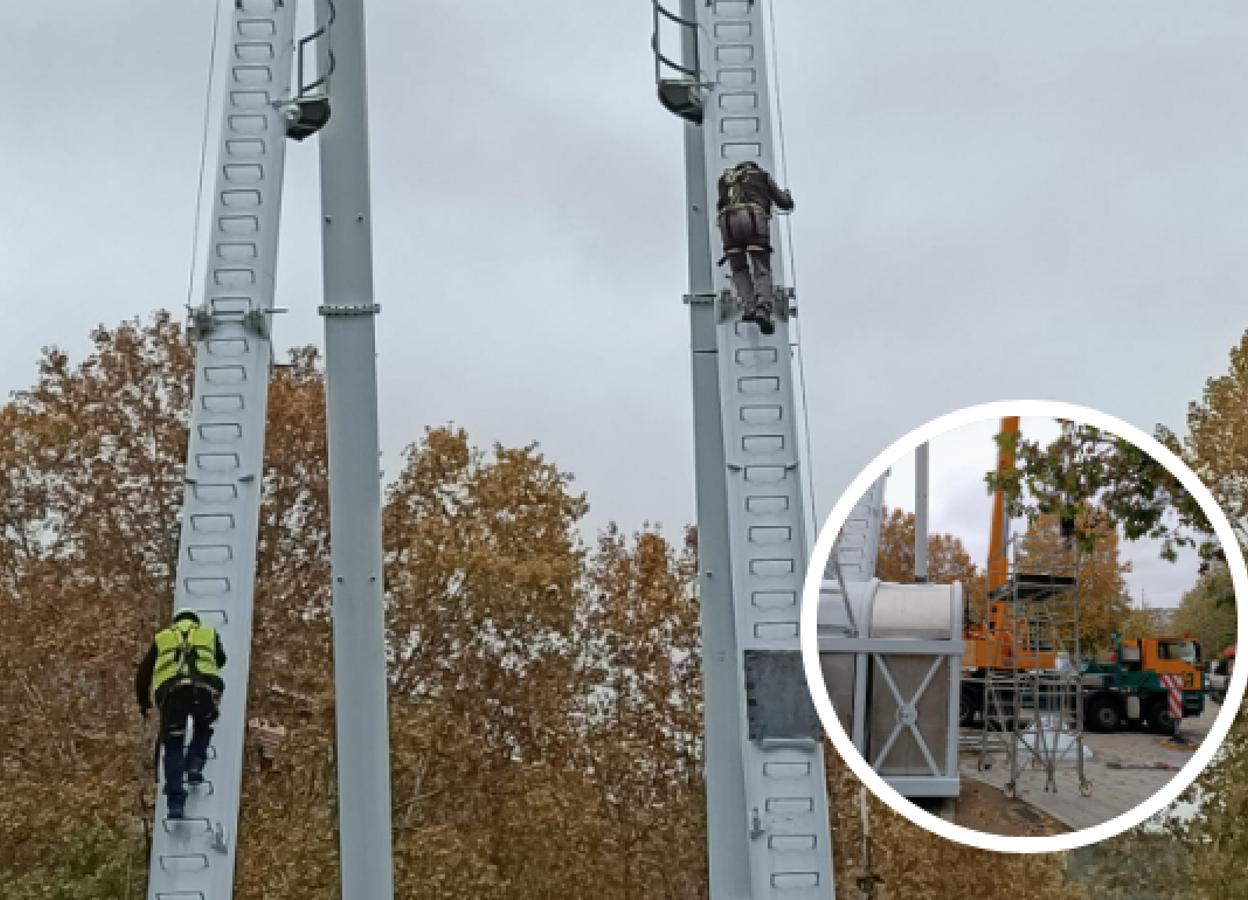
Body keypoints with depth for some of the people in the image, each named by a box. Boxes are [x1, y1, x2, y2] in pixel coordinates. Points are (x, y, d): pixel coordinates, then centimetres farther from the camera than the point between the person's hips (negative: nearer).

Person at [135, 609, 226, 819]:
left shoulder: (161, 638, 30)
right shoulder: (209, 633, 30)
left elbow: (142, 675, 32)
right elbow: (221, 660, 49)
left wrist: (144, 702, 49)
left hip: (171, 691, 0)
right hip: (205, 689, 0)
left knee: (173, 746, 12)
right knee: (204, 728, 31)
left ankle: (176, 803, 1)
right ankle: (195, 766, 11)